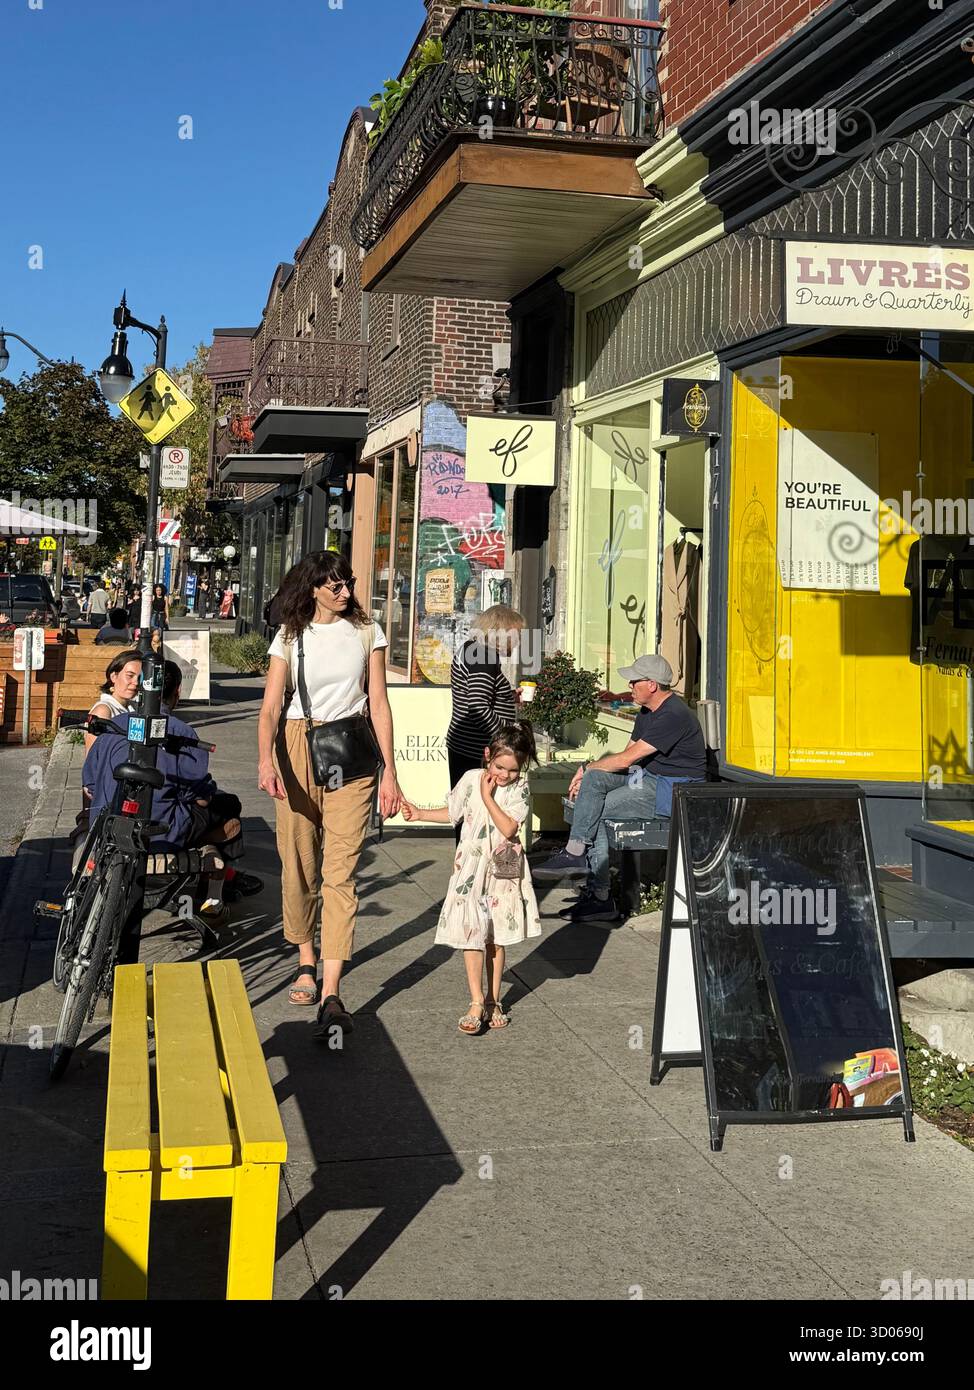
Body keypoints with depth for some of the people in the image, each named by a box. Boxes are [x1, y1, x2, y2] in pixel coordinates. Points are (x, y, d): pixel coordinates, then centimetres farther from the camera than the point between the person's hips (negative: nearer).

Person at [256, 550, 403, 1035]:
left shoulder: (367, 632, 5)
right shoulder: (290, 637, 3)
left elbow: (378, 702, 5)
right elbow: (270, 707, -5)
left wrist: (389, 771, -1)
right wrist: (265, 760, -24)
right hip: (299, 749, 1)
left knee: (340, 872, -9)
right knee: (299, 865, 6)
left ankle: (331, 994, -13)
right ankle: (306, 963, 27)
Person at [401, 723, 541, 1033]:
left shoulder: (519, 788, -7)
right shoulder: (471, 779, -3)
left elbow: (508, 828, -18)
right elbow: (452, 812, 13)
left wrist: (488, 796, -16)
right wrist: (420, 814, 7)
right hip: (471, 866, 0)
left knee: (497, 937, 9)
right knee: (471, 935, -6)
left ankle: (493, 1000, 21)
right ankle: (477, 1003, -3)